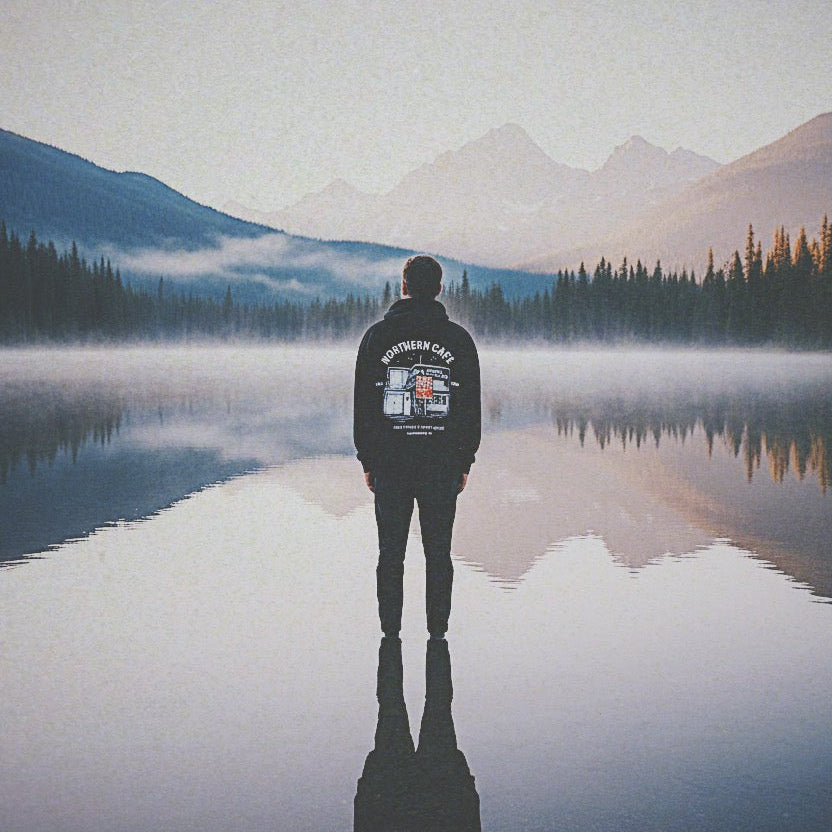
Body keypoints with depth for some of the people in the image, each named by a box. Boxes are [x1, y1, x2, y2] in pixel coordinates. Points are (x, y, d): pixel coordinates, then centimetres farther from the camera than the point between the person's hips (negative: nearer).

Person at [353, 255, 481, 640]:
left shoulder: (377, 335, 0)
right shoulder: (458, 338, 2)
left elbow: (364, 404, 1)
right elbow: (471, 407, 4)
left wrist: (368, 460, 7)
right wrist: (465, 462, 11)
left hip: (389, 463, 0)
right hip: (443, 464, 0)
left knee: (390, 554, 7)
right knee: (438, 553, 6)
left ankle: (390, 632, 10)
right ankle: (438, 632, 9)